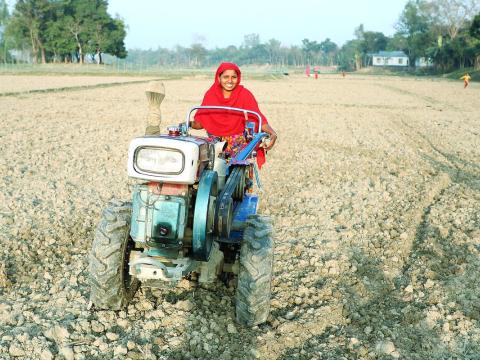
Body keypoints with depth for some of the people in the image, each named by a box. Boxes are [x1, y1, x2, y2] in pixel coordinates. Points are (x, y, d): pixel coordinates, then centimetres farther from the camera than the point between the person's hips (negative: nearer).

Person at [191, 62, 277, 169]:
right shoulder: (210, 95, 5)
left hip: (239, 142, -3)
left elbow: (258, 118, -9)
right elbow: (200, 122, 8)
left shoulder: (244, 94, -2)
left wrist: (272, 133, -25)